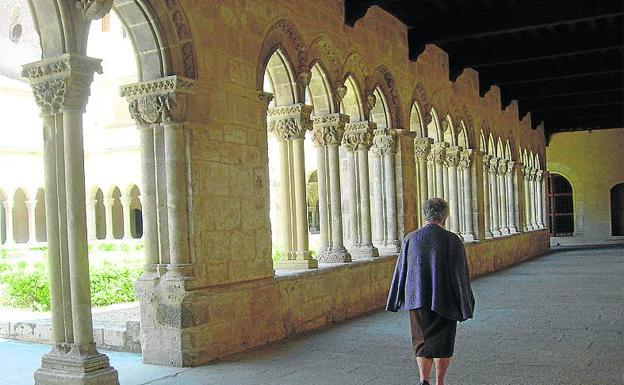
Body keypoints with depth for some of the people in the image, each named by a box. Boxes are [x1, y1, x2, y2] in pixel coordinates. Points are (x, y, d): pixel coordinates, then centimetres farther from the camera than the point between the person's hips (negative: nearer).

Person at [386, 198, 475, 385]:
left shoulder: (410, 239, -3)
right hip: (444, 302, -2)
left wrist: (396, 301, 12)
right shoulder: (452, 240, -10)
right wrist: (465, 305, 0)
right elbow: (460, 274, -8)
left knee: (422, 342, 11)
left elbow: (401, 271, 2)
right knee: (442, 341, 14)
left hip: (417, 300, 2)